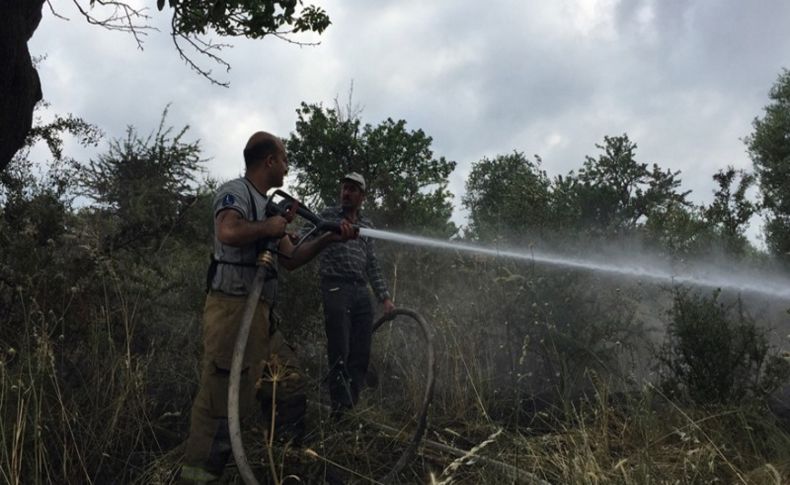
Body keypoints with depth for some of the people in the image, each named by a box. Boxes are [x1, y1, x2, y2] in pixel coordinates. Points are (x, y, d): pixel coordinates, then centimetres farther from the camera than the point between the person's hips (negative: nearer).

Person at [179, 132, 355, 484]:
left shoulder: (268, 205, 20)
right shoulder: (235, 192, -10)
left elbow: (290, 259, 21)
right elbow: (228, 233, -32)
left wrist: (329, 239, 13)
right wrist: (269, 228, -16)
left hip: (260, 313, 10)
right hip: (232, 310, -10)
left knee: (289, 387, 18)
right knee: (221, 403, -8)